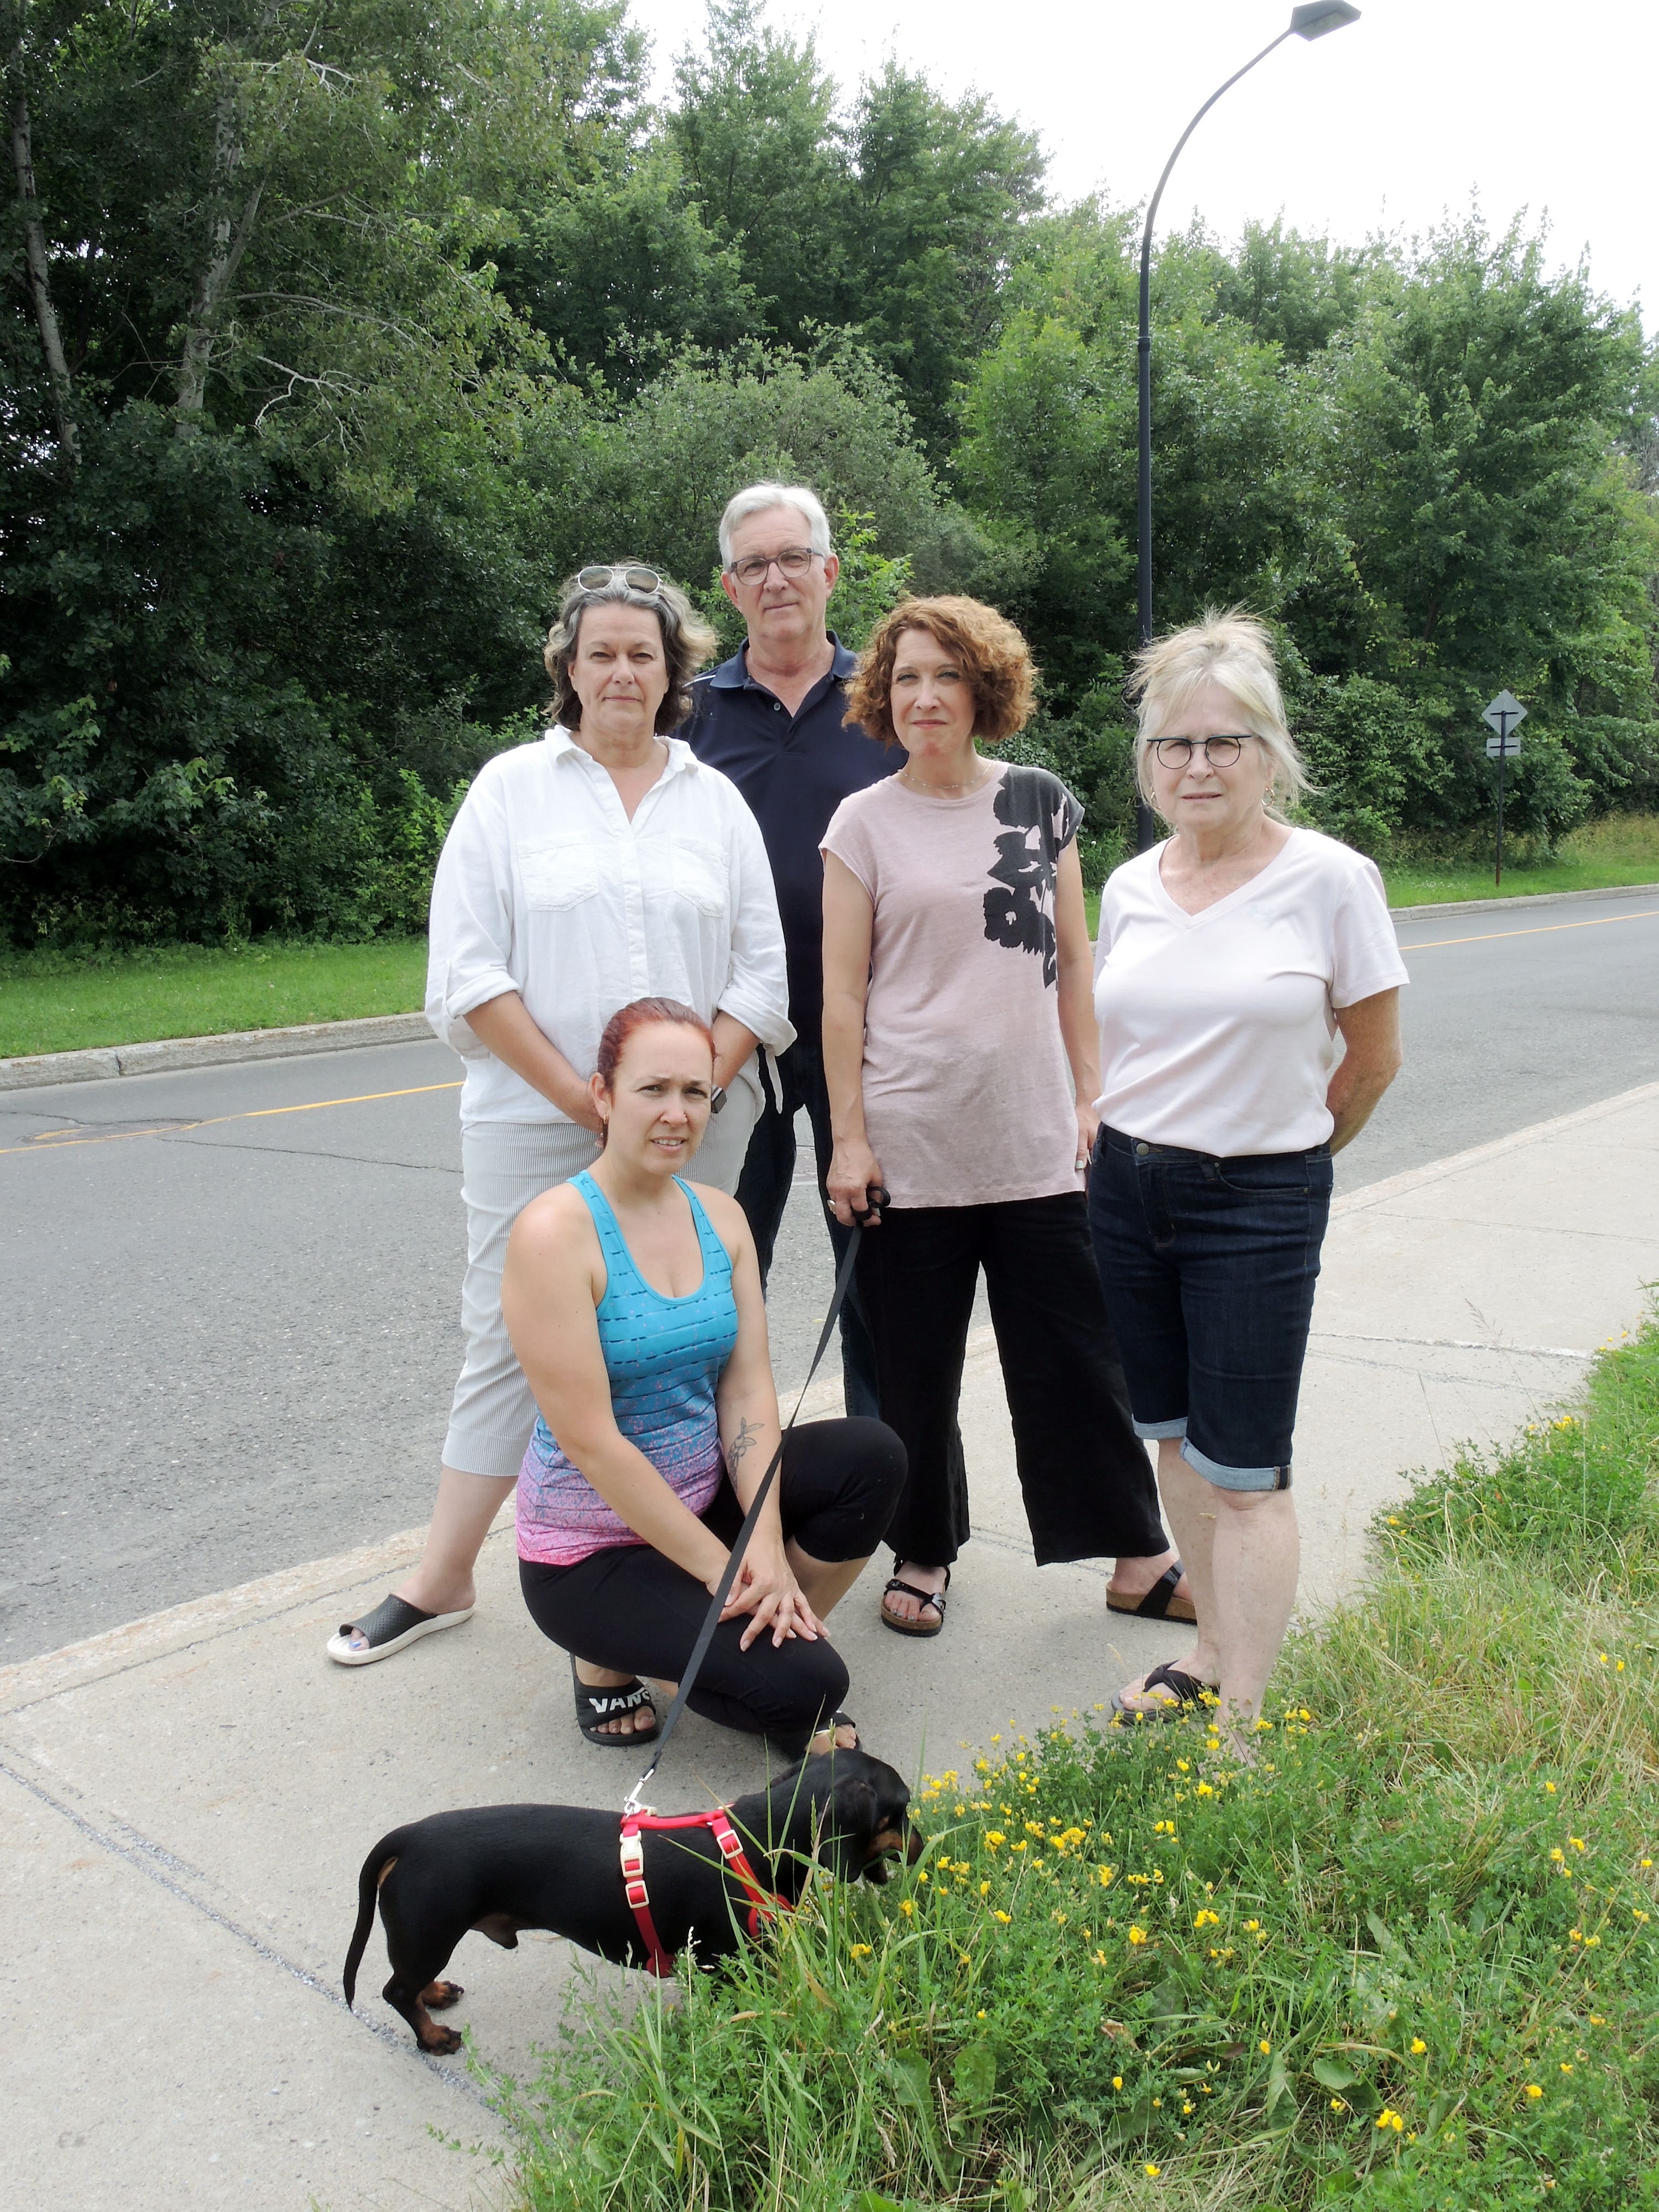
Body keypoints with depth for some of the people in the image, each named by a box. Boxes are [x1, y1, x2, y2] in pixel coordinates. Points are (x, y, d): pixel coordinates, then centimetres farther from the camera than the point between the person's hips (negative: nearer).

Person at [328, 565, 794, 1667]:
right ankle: (441, 1579, 17)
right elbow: (469, 972, -4)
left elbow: (762, 972, 6)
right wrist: (581, 1098, -11)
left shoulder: (717, 798, 9)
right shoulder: (511, 788, 3)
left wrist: (696, 1091, -8)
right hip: (536, 1122, -1)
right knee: (509, 1338, 4)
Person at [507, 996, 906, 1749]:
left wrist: (767, 1545, -17)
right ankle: (614, 1654, 5)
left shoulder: (720, 1216, 1)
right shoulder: (554, 1232, -21)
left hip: (704, 1494, 6)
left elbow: (748, 1388, -4)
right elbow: (589, 1439, -23)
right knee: (804, 1683, -19)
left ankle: (777, 1633, 4)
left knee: (871, 1456, -15)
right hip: (592, 1553, -6)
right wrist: (723, 1568, -20)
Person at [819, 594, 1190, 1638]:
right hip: (910, 1145, -1)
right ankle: (924, 1552, 28)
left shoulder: (1041, 799, 7)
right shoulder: (864, 824, 0)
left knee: (1073, 1356, 8)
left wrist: (1089, 1096, 5)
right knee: (915, 1369, 9)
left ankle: (1138, 1554, 23)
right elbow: (842, 992, -2)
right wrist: (850, 1138, -6)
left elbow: (1073, 963, 10)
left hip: (1036, 1142, 2)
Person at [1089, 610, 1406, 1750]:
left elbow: (1374, 1059, -1)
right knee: (1176, 1438, 14)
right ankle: (1215, 1650, 31)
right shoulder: (1132, 886, 4)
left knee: (1242, 1470, -2)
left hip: (1260, 1205, -5)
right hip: (1127, 1185, 5)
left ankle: (1242, 1720, 9)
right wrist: (1130, 1140, 11)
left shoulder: (1331, 879, -10)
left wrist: (1282, 1159, 9)